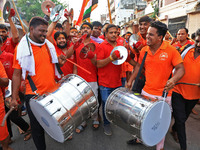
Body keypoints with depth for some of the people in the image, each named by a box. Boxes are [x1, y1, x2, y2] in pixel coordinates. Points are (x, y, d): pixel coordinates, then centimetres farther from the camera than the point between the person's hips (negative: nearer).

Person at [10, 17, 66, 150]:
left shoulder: (49, 45, 5)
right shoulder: (22, 49, -9)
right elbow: (17, 74, -6)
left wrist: (60, 62, -4)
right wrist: (14, 97, -8)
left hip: (54, 91, 4)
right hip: (34, 94, -3)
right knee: (38, 126, 11)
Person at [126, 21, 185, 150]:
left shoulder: (171, 50, -13)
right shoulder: (144, 50, 0)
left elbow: (181, 68, -10)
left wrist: (173, 80, -30)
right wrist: (131, 80, 8)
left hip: (163, 95, -3)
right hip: (146, 92, 4)